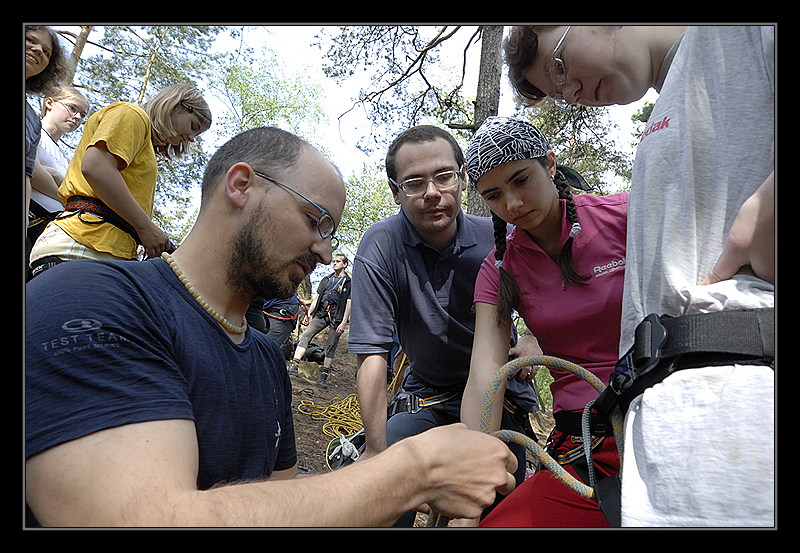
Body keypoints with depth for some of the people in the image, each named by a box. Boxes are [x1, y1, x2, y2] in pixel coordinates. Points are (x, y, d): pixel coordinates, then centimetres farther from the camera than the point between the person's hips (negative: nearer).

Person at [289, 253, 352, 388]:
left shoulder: (349, 283, 6)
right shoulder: (326, 280, 20)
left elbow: (349, 303, -1)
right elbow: (317, 298, 20)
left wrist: (344, 322, -10)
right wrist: (309, 314, 11)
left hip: (336, 318, -3)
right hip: (321, 314, 4)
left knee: (331, 347, -2)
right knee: (305, 335, -14)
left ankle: (323, 377, 5)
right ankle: (294, 367, -19)